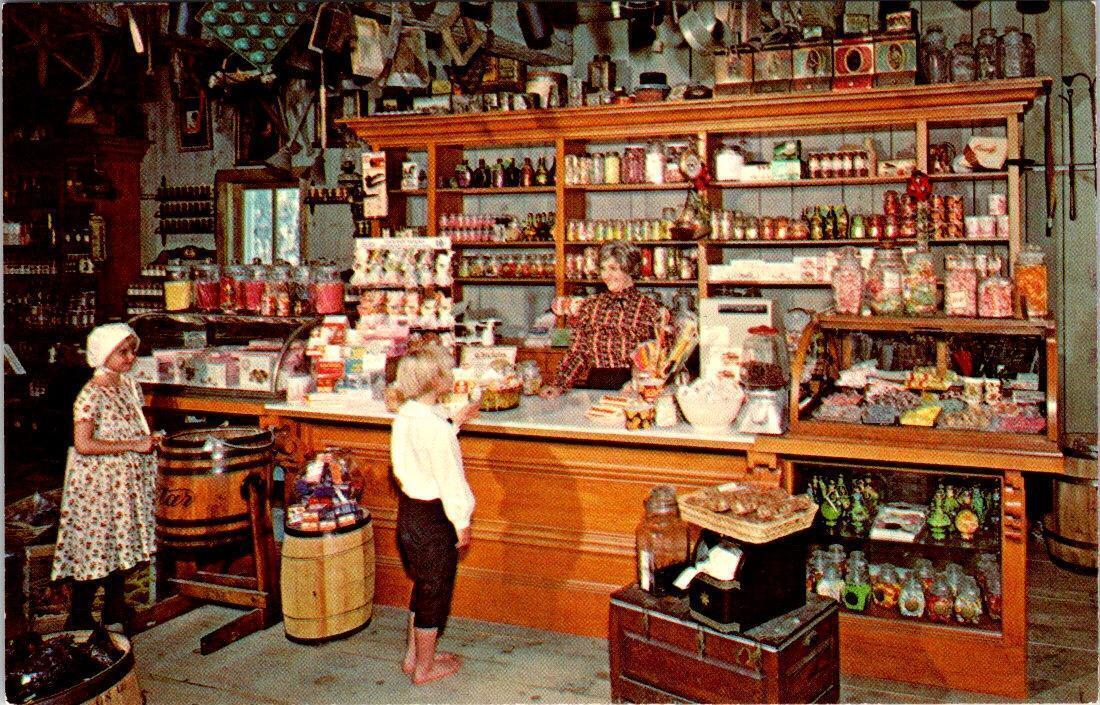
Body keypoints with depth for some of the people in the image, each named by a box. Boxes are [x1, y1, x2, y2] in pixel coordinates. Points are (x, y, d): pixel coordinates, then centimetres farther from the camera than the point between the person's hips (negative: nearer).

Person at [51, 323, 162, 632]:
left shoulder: (131, 385, 6)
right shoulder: (90, 395, -18)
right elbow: (83, 445, -25)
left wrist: (149, 439, 2)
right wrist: (133, 445, -23)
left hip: (129, 481, 8)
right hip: (97, 484, -7)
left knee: (121, 543, 16)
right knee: (95, 548, 0)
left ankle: (116, 608, 30)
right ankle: (78, 618, 14)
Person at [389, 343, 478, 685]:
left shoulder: (405, 415, 0)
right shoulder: (435, 426, -26)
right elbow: (449, 479, -21)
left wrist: (454, 423, 16)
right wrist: (462, 523, -11)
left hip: (408, 509, 9)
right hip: (433, 516, -8)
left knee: (423, 587, 24)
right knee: (435, 592, 9)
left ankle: (413, 655, 37)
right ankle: (424, 667, 25)